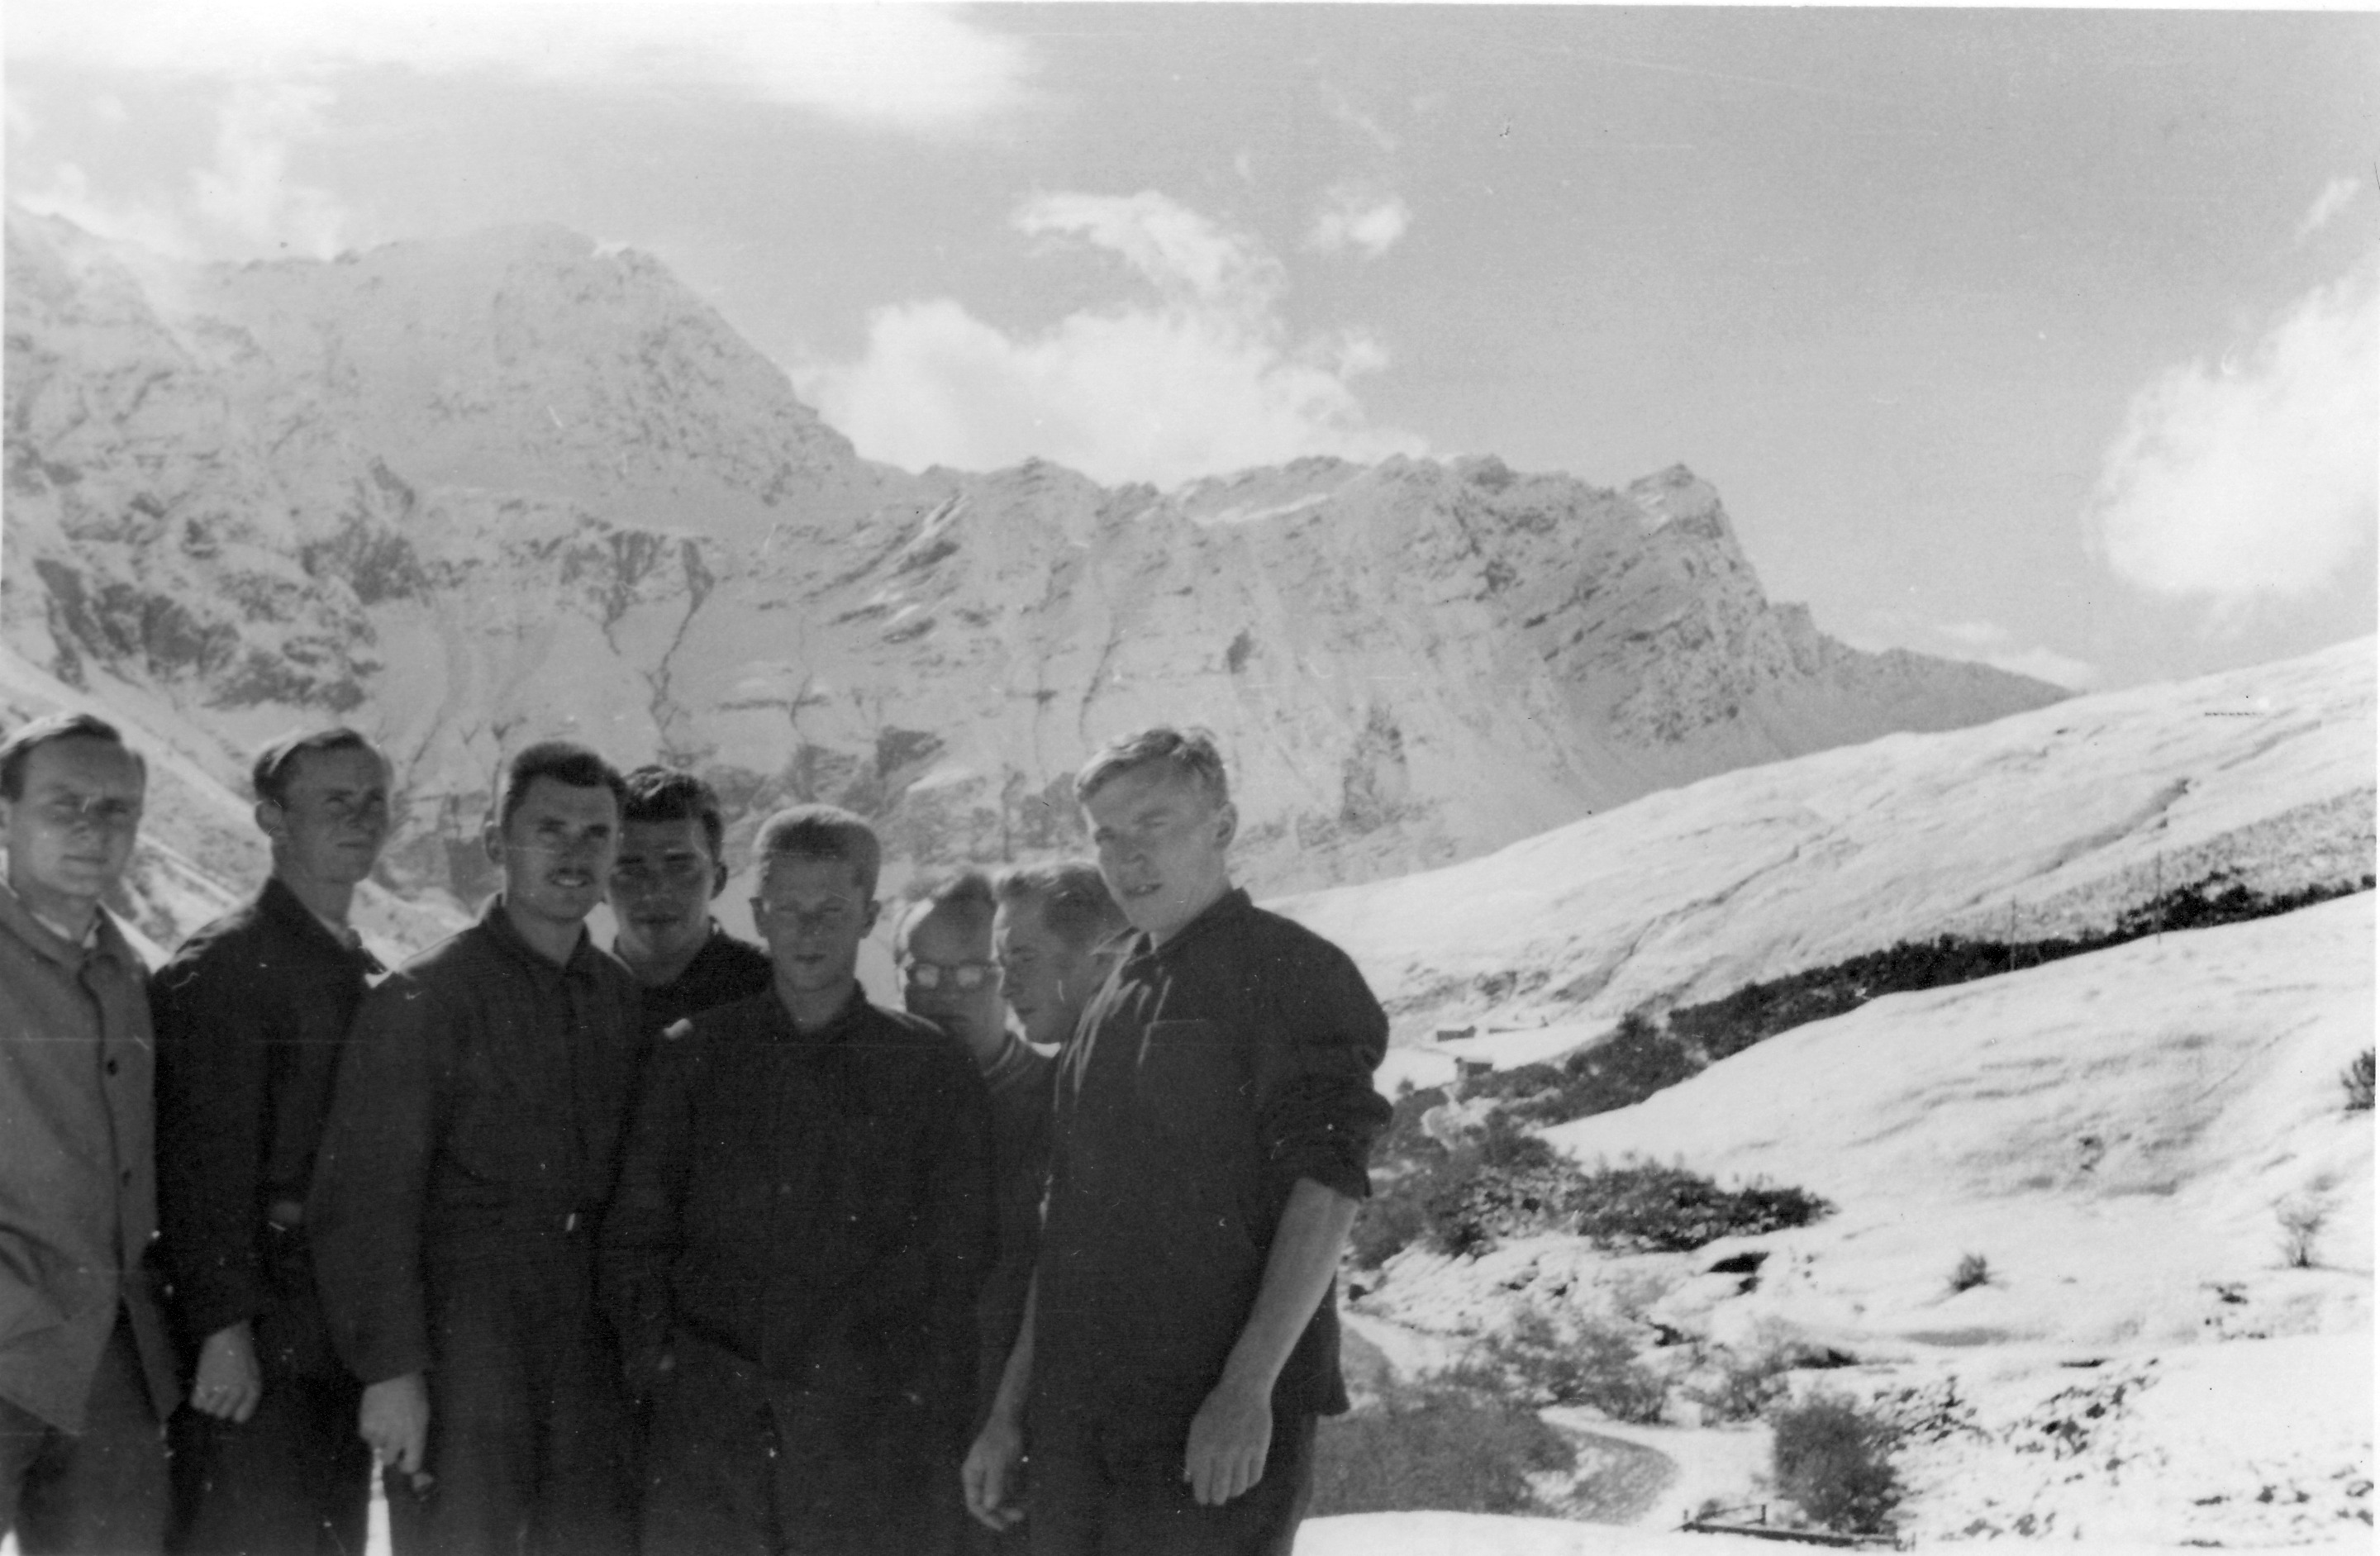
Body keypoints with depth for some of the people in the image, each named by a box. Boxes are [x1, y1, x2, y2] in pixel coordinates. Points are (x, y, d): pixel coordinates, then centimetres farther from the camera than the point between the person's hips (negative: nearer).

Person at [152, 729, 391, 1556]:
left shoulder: (368, 976, 17)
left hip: (343, 1348, 7)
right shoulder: (221, 966, -7)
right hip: (252, 1355, -7)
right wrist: (223, 1329, -18)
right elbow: (203, 1165, -13)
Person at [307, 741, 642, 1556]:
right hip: (461, 1360, -5)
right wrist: (390, 1370, -13)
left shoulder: (625, 1000, 10)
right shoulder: (423, 999, -6)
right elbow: (363, 1204, -9)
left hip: (593, 1366, 5)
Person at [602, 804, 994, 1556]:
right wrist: (656, 1360, 0)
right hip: (704, 1429, 1)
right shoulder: (691, 1056, 11)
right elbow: (636, 1233, 13)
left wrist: (932, 1421, -1)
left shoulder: (932, 1068, 7)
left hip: (872, 1433, -1)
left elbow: (956, 1261, 6)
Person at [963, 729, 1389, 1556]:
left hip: (1219, 1424, -7)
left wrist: (1249, 1386, -21)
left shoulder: (1294, 973, -5)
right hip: (1080, 1422, 7)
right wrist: (1010, 1411, 15)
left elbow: (1326, 1192, -13)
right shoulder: (1114, 999, 17)